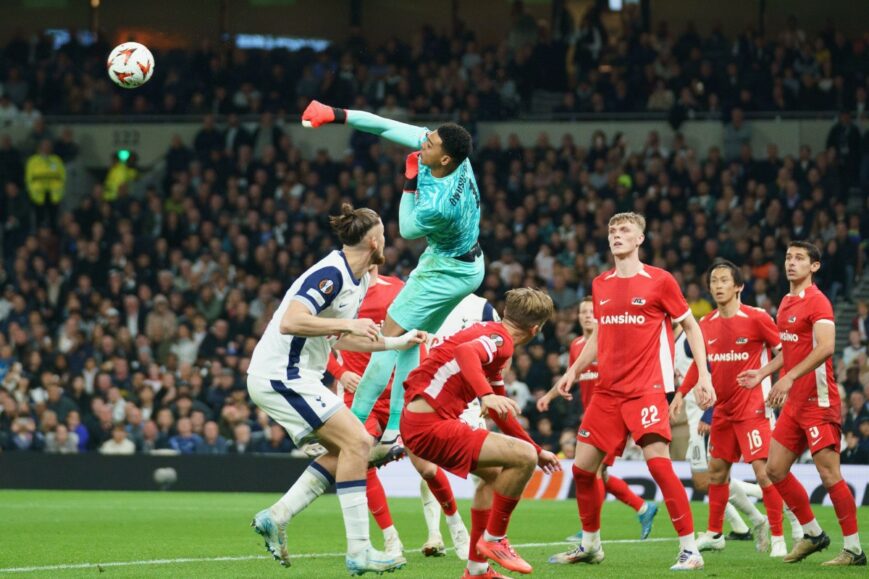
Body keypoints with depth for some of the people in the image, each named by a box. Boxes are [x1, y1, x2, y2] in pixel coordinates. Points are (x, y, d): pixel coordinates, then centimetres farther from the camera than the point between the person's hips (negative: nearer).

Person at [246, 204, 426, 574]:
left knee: (345, 449, 9)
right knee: (356, 442, -15)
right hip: (281, 374, -11)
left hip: (295, 377, 11)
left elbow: (338, 339, 25)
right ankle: (358, 551, -15)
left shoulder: (357, 281, 13)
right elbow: (290, 322, -30)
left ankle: (276, 517, 9)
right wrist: (348, 324, -28)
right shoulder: (331, 274, -19)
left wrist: (397, 343, 24)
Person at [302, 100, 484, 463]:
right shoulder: (444, 147, -15)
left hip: (446, 270, -10)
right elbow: (388, 127, -7)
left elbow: (407, 230, -15)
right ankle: (396, 431, 12)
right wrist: (338, 116, -8)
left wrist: (410, 185, -15)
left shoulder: (439, 204, -36)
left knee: (389, 337, -8)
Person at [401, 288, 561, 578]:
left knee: (494, 473, 26)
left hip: (416, 422, 10)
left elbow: (500, 410, 33)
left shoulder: (491, 336, 21)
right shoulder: (501, 339, -9)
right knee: (523, 458, -14)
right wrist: (486, 395, -49)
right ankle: (493, 540, 0)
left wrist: (537, 451, 36)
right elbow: (465, 352, -35)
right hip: (430, 426, -10)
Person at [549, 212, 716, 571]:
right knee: (582, 467, 6)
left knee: (658, 462, -19)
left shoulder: (659, 281, -4)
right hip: (608, 390, 6)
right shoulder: (600, 285, 12)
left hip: (646, 389, -6)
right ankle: (590, 545, 25)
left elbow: (691, 326, 3)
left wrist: (703, 374, -5)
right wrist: (574, 371, 12)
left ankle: (690, 549, -14)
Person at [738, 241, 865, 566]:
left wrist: (789, 377, -29)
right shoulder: (786, 303, 15)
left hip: (818, 402, -9)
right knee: (775, 470, 9)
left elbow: (825, 347, -26)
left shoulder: (817, 301, -12)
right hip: (794, 403, 9)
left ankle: (853, 549, -3)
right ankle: (813, 534, 21)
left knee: (829, 475, -9)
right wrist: (763, 372, 17)